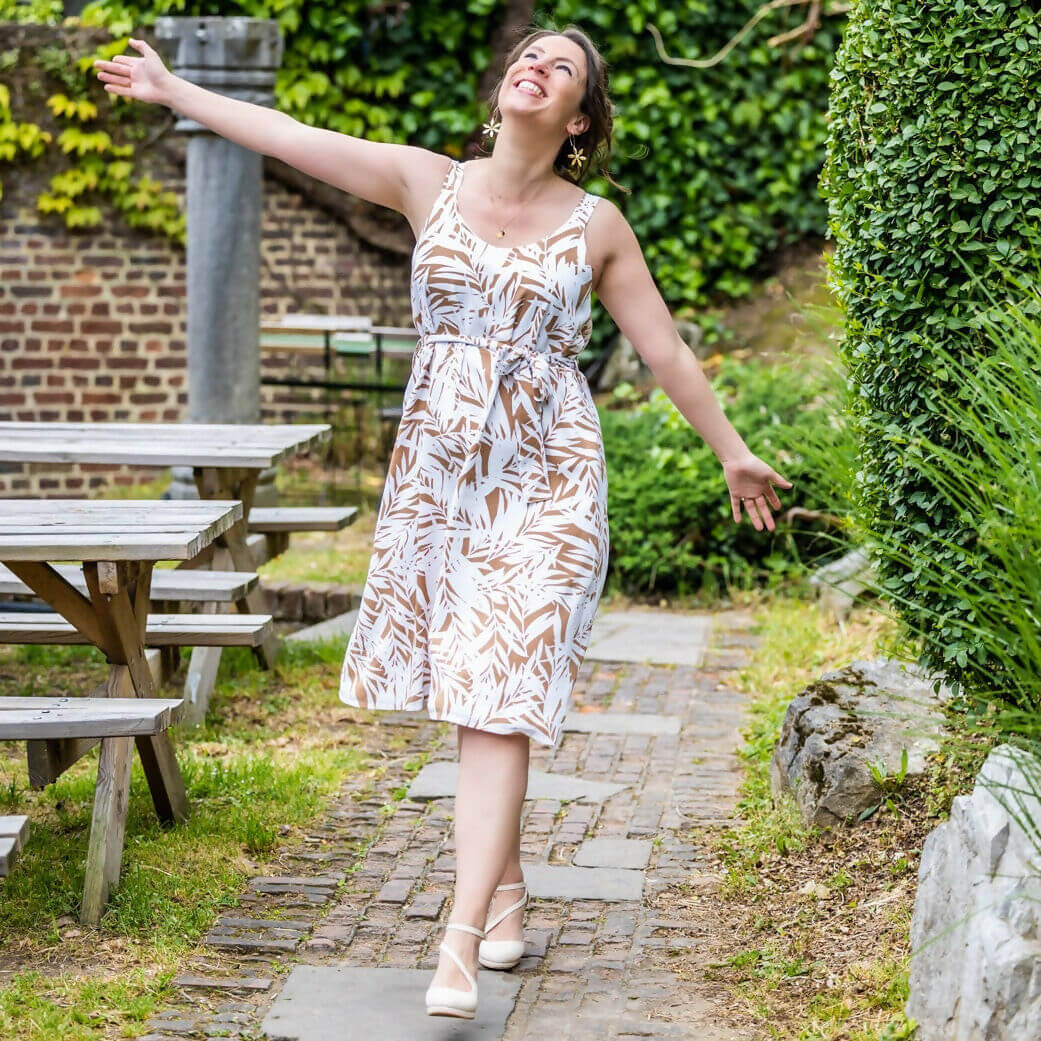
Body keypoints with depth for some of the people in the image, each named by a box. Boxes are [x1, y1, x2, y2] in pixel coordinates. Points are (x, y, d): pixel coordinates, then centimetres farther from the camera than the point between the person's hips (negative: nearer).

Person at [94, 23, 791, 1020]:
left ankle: (461, 938, -14)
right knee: (467, 687, 8)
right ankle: (504, 883, 27)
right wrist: (173, 90, 10)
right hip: (439, 470, 2)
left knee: (498, 696, -10)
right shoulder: (429, 183, 4)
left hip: (544, 481, -2)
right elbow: (292, 137, 7)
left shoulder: (597, 225, 2)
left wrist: (732, 451, 15)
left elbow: (664, 348, 10)